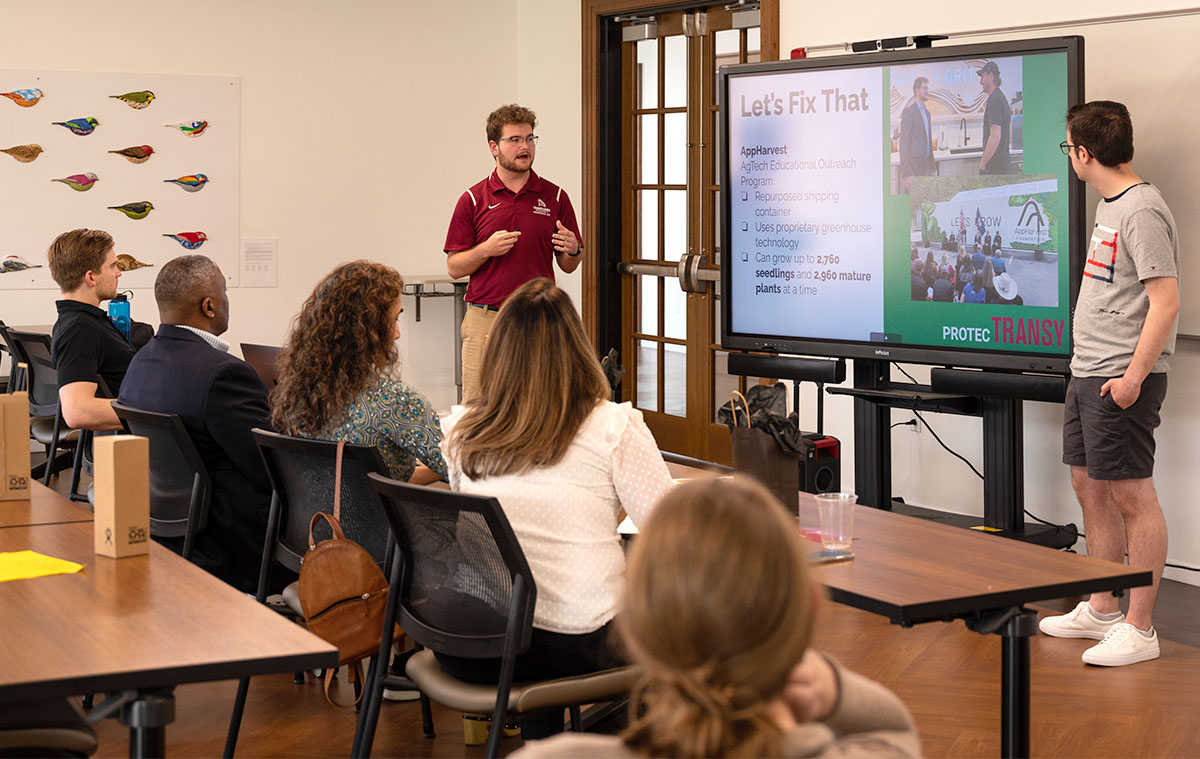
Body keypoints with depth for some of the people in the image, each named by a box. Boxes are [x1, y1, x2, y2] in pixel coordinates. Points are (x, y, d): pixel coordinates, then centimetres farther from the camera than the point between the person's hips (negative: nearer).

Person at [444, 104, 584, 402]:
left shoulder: (555, 197, 8)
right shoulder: (473, 199, 4)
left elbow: (568, 266, 12)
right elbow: (454, 267, 4)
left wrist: (572, 250, -11)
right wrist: (487, 249, -14)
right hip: (485, 320, -1)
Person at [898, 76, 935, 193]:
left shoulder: (926, 111, 17)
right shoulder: (909, 112, -11)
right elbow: (904, 143, -14)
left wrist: (932, 165, 19)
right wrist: (905, 175, -18)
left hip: (925, 165, 8)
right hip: (913, 165, -8)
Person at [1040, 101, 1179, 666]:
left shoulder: (1142, 211, -15)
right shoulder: (1109, 205, 15)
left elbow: (1166, 302, -20)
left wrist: (1134, 376, -21)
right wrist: (1091, 366, 18)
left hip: (1122, 380, -10)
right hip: (1088, 374, 10)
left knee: (1132, 496, -4)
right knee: (1090, 487, 15)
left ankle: (1139, 629, 3)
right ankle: (1101, 610, 27)